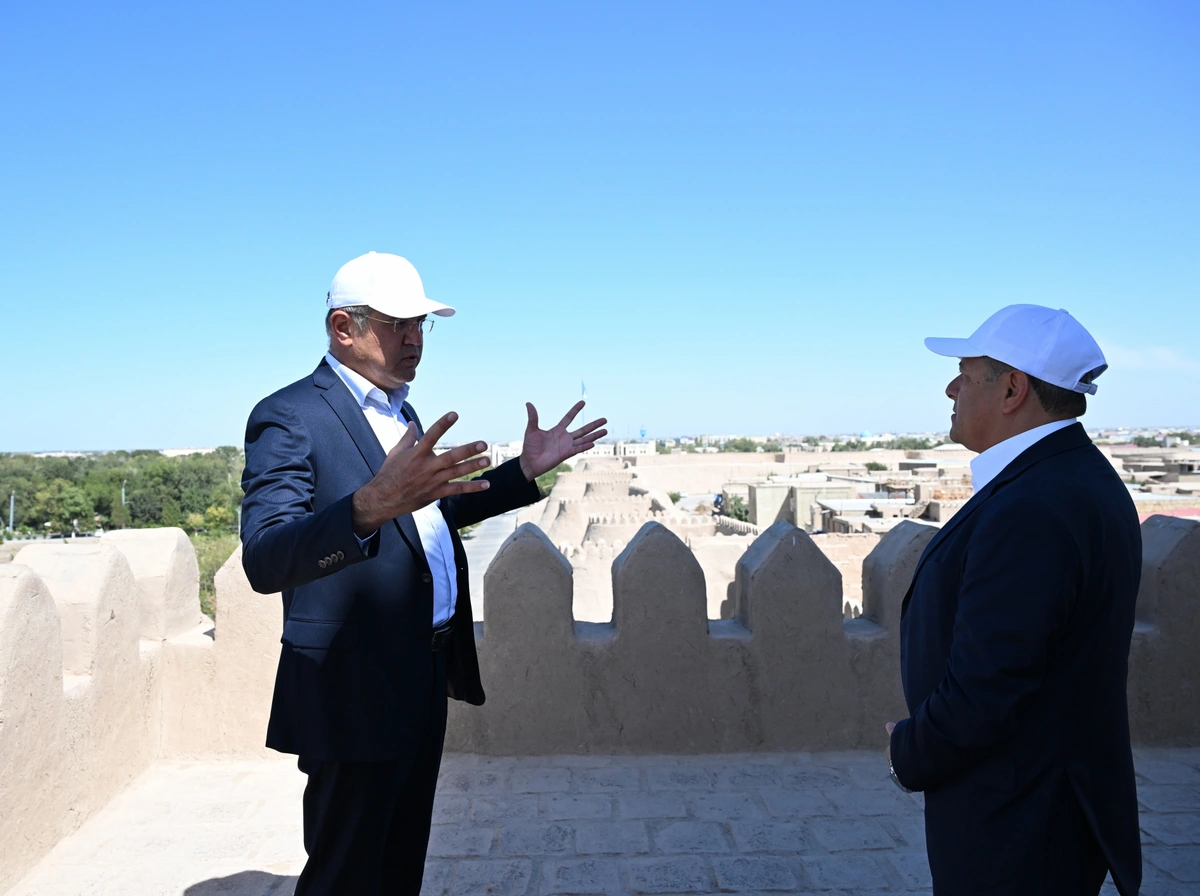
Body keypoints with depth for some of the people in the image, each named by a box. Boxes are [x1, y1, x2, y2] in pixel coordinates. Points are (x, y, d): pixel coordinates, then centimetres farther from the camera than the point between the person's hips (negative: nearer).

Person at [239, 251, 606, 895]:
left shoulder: (399, 410, 11)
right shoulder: (290, 418, -16)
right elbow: (264, 562, -30)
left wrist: (525, 471, 11)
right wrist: (371, 505, -47)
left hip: (423, 676, 8)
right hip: (354, 691, -8)